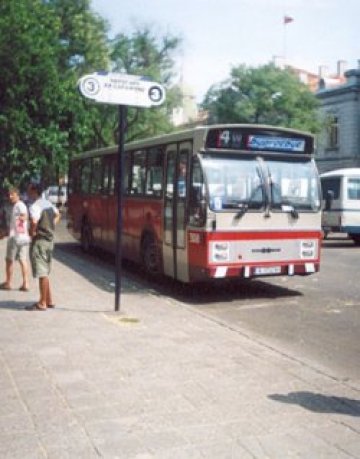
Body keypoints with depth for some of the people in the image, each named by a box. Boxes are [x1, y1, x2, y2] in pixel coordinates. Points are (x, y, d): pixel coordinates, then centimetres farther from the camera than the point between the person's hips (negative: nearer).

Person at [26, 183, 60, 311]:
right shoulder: (48, 203, 12)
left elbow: (33, 221, -35)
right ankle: (49, 300, 22)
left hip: (39, 241, -9)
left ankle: (42, 303, 1)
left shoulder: (35, 206, -17)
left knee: (42, 273, -4)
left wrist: (32, 232, -17)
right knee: (45, 272, 17)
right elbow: (57, 215, 30)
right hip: (49, 240, 9)